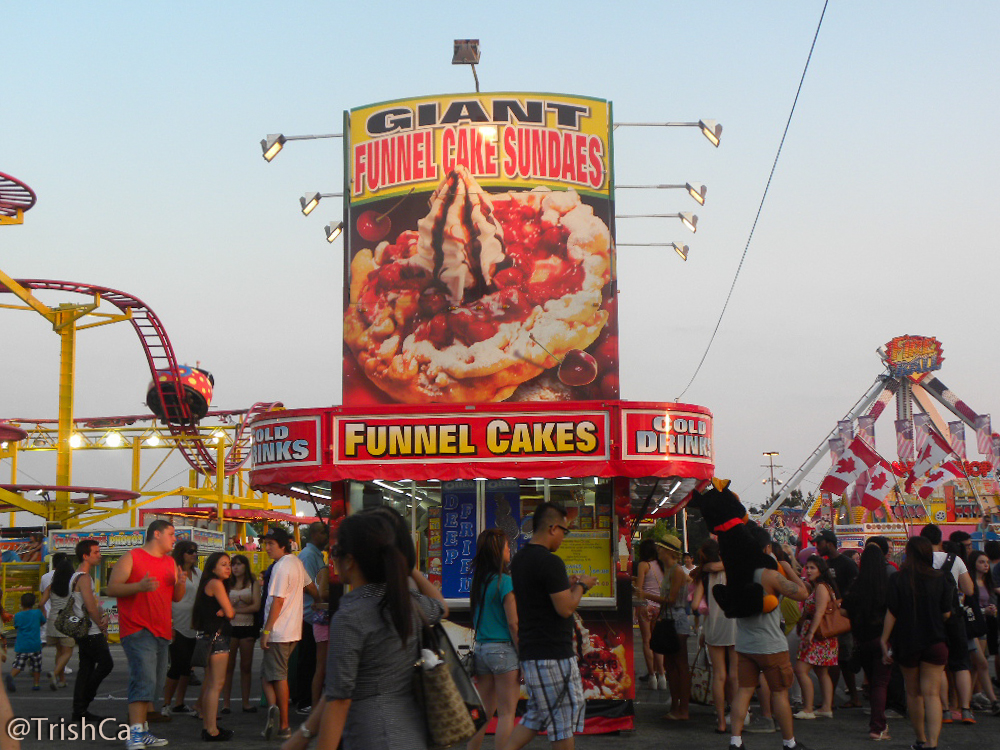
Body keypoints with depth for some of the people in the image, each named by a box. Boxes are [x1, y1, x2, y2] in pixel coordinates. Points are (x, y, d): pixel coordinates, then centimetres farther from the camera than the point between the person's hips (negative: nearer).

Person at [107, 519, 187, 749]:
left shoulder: (171, 562, 18)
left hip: (161, 632, 8)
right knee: (144, 680, -17)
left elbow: (176, 597, 22)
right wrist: (139, 586, -22)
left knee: (152, 683, 10)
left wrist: (181, 584, -1)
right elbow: (112, 588, -7)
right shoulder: (131, 558, -1)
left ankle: (142, 731, 18)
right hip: (137, 630, -7)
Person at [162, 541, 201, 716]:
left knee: (186, 666, 9)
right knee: (177, 665, -7)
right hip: (177, 627, -7)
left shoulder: (198, 573, 14)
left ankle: (179, 703, 17)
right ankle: (166, 704, 4)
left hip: (192, 627, 7)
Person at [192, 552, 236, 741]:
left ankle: (207, 727, 21)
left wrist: (221, 612, -9)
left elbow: (226, 611, 12)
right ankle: (212, 730, -10)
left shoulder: (209, 584, 17)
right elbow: (230, 612, -14)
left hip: (209, 635, 10)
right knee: (216, 684, -10)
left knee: (209, 683, 15)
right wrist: (225, 612, 6)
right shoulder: (216, 583, -12)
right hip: (217, 635, -10)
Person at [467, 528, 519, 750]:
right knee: (507, 714, 0)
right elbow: (513, 624, -13)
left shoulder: (477, 582, 9)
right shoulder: (504, 582, -12)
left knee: (484, 713, 13)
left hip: (481, 649, 7)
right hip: (503, 649, -7)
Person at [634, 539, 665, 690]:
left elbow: (639, 588, -10)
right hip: (659, 605, 5)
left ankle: (652, 674, -2)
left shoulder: (643, 565, -6)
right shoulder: (661, 565, 8)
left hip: (646, 604, -5)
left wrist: (637, 606, -6)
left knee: (647, 641, 0)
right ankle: (661, 674, 5)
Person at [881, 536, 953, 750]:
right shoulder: (941, 580, -5)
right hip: (935, 642, 0)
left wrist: (884, 642, -2)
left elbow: (891, 613, -9)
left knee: (913, 692, 16)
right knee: (932, 693, -1)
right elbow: (946, 614, -2)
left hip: (906, 642, 0)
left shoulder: (897, 580, -7)